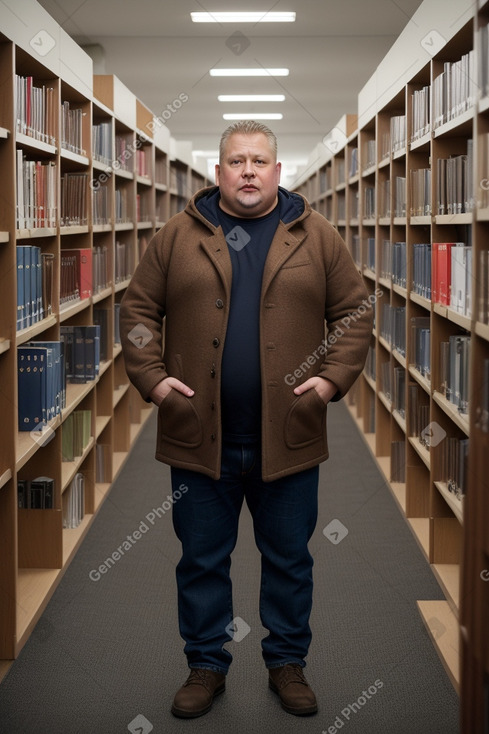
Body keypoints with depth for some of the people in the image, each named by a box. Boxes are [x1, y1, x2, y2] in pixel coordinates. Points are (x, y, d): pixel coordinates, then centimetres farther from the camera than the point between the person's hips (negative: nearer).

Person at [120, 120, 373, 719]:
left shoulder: (316, 237, 3)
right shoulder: (178, 236, 3)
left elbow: (354, 312, 6)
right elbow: (139, 310, 6)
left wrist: (332, 378, -6)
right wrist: (152, 378, -6)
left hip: (288, 438, 0)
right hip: (199, 436, 0)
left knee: (289, 558, 12)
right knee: (201, 560, 11)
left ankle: (287, 663, 29)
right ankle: (206, 665, 27)